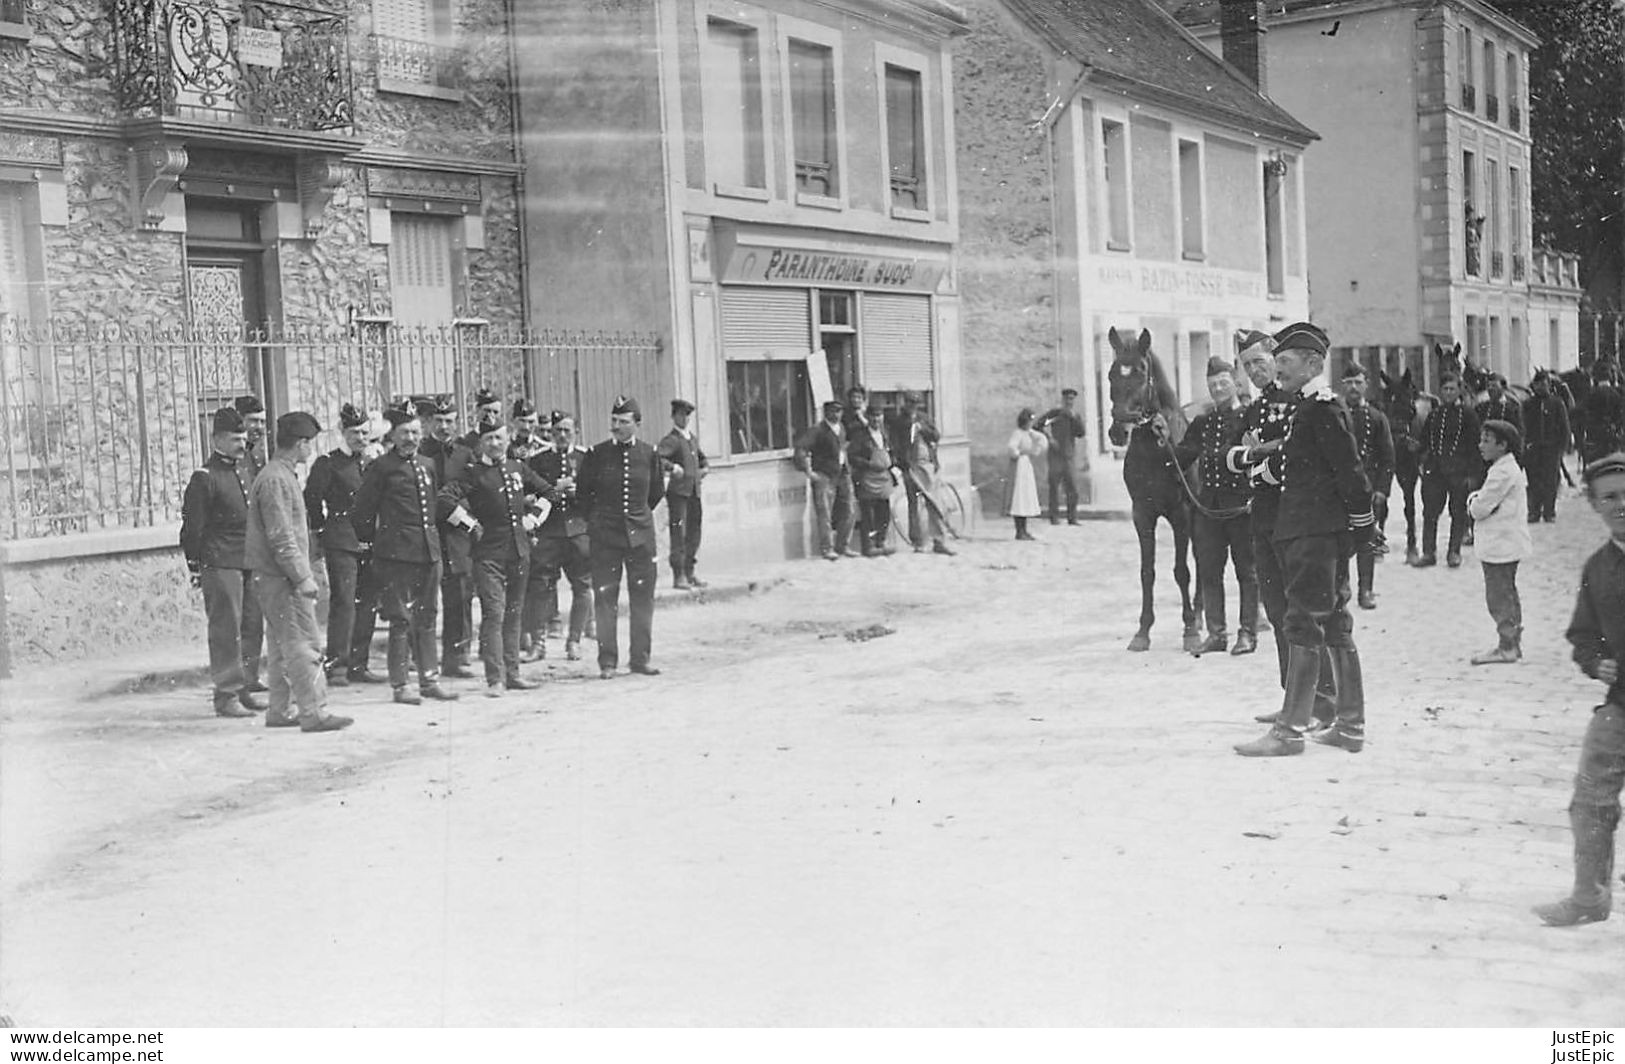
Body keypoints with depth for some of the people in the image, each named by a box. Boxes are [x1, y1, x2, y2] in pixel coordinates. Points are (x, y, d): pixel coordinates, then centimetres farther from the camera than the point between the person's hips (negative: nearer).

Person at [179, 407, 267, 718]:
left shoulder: (247, 470, 16)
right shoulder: (205, 478, -8)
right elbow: (192, 527, -8)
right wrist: (196, 567, -10)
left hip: (250, 562, 8)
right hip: (220, 564, -8)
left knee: (250, 628, 10)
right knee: (226, 630, -6)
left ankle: (243, 688, 18)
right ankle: (226, 694, -2)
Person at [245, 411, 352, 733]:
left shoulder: (283, 475, 17)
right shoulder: (275, 480, -16)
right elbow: (280, 537, -21)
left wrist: (304, 571, 21)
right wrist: (301, 577, -19)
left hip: (280, 577, 11)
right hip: (281, 577, -11)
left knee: (283, 646, 14)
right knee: (304, 644, -9)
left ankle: (279, 711, 19)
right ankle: (313, 712, -9)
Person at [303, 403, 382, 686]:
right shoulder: (327, 463, -3)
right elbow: (311, 499, -5)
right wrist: (322, 532, -2)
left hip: (370, 543, 6)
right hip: (341, 543, -6)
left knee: (368, 604, 6)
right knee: (343, 602, -11)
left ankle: (358, 665, 13)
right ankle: (336, 666, -10)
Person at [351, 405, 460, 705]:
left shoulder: (428, 465, 13)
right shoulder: (381, 467, -6)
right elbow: (362, 511, -4)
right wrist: (373, 541, 3)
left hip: (429, 551, 6)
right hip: (396, 553, -6)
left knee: (426, 617, 11)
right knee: (401, 619, -3)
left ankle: (429, 679, 18)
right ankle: (400, 685, 3)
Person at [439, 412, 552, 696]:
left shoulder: (518, 468, 10)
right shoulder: (472, 472, -5)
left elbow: (547, 491, 25)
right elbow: (444, 500, -17)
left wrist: (534, 518, 12)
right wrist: (471, 525, -13)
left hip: (520, 551, 5)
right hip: (489, 553, -5)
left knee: (514, 614, 11)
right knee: (493, 614, -10)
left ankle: (511, 673, 19)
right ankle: (495, 680, -11)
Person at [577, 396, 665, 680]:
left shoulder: (649, 454, 1)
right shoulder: (597, 454, -3)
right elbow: (582, 493, 9)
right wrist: (599, 519, 11)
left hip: (640, 534, 2)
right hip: (604, 537, -2)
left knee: (643, 597, 4)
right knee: (605, 598, -1)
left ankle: (640, 657, 14)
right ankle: (607, 661, 5)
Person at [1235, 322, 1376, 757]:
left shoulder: (1321, 407, -13)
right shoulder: (1309, 407, 17)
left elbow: (1349, 469, -16)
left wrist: (1361, 522, -15)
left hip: (1316, 533, -10)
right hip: (1316, 530, 10)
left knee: (1304, 624, -8)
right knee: (1335, 625, 12)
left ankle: (1290, 730, -6)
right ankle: (1351, 725, 17)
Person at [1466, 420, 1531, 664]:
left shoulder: (1502, 472, -20)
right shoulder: (1511, 468, 14)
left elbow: (1479, 508, -20)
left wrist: (1473, 501, 0)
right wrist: (1477, 499, -4)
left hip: (1500, 546, -11)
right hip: (1508, 543, 11)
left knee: (1499, 596, -5)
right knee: (1507, 594, 17)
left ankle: (1506, 647, -1)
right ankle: (1514, 642, 25)